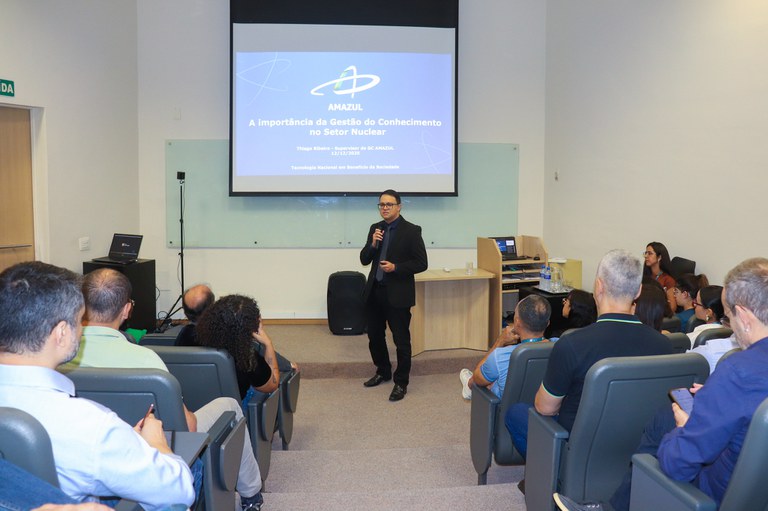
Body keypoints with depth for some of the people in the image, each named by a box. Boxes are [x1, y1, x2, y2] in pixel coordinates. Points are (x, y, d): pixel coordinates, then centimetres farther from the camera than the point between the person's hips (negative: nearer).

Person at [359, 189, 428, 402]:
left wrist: (396, 268, -20)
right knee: (374, 336, 16)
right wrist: (372, 244, -11)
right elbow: (364, 260, 8)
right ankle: (383, 372, 37)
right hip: (374, 291, 6)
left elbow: (421, 263, -9)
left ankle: (401, 382, 16)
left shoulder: (411, 231, -8)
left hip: (398, 294, -6)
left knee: (401, 340, 3)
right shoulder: (375, 228, 8)